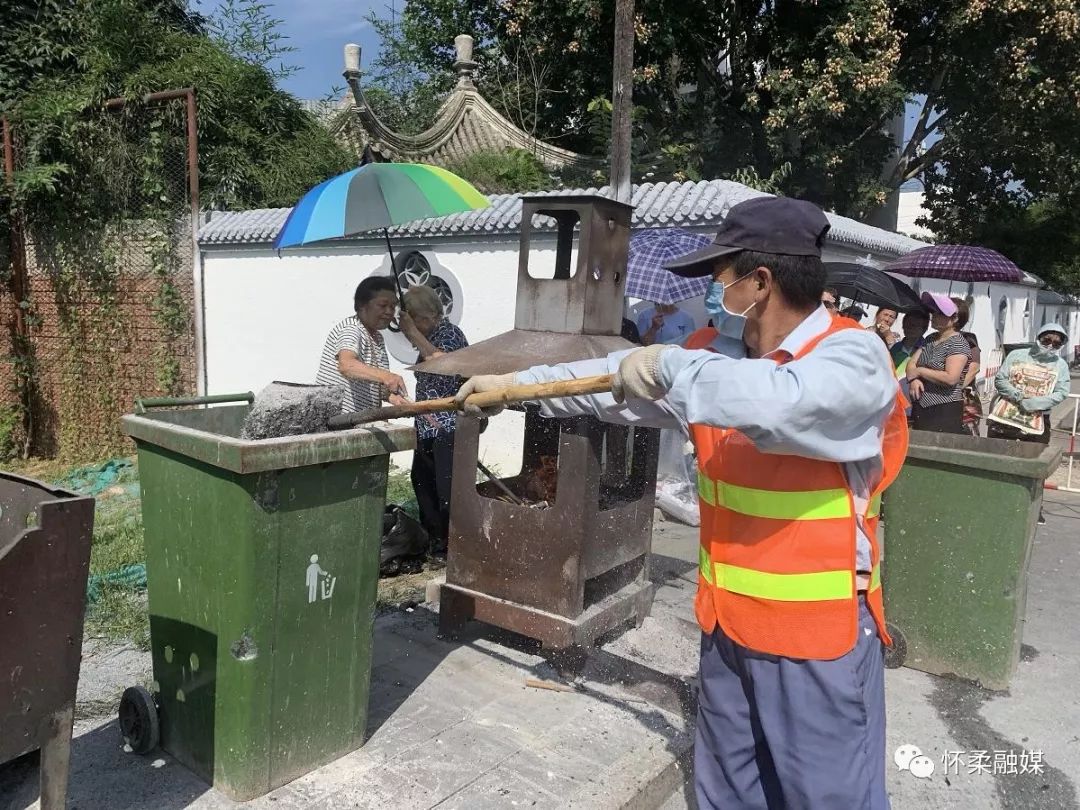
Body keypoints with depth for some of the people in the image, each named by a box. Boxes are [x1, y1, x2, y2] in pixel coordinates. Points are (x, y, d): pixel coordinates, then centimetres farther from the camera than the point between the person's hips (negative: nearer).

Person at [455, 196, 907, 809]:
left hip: (820, 635, -6)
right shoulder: (716, 353, 5)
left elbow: (780, 401, -38)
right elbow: (622, 378, 12)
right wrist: (516, 383, 16)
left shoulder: (854, 357, -17)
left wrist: (672, 366, -27)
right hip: (730, 621, 7)